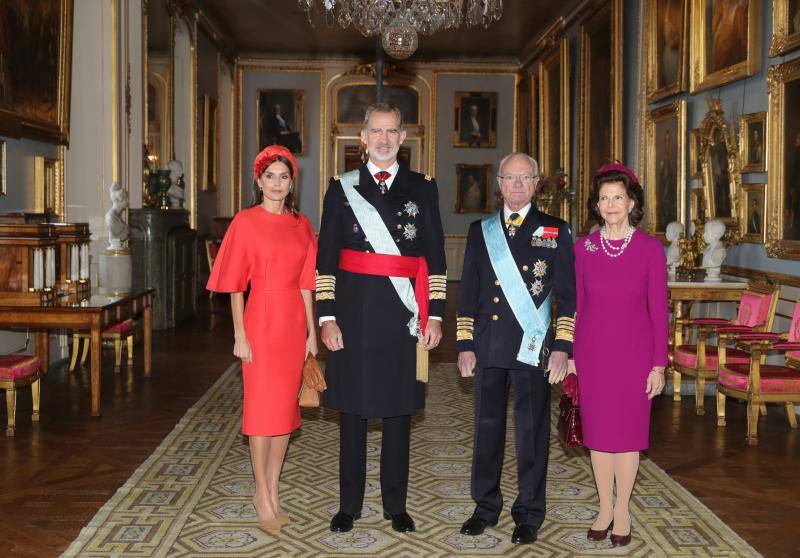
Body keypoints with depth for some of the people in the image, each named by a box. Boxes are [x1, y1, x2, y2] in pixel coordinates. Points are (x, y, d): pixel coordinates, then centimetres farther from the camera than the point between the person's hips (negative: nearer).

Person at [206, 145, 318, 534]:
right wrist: (240, 336, -9)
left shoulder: (301, 225, 8)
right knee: (261, 408, 1)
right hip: (261, 322, -5)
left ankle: (273, 492, 22)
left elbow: (305, 284, 10)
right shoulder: (246, 222, -4)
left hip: (293, 324, 5)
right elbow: (236, 285, -5)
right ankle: (262, 495, 13)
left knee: (286, 408, 10)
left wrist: (311, 332, 8)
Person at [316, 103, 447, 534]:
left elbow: (435, 256, 6)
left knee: (399, 410, 8)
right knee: (352, 410, 8)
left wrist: (435, 315, 0)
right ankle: (349, 503, 21)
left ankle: (396, 504, 22)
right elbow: (326, 258, 3)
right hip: (354, 314, 0)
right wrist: (327, 317, -4)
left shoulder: (422, 188, 7)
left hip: (404, 317, 0)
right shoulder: (342, 188, 5)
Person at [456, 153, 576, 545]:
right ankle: (486, 506, 24)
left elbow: (568, 295, 2)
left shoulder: (555, 231, 4)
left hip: (534, 347, -2)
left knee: (532, 431, 4)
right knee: (487, 428, 9)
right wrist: (465, 344, 5)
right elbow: (468, 291, 11)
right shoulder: (481, 231, 11)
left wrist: (562, 347, -6)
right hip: (488, 347, 3)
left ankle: (529, 513, 17)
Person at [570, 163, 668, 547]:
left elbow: (658, 309, -3)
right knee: (598, 430, 9)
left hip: (633, 351, -2)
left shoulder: (650, 248, -5)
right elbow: (576, 304, 5)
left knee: (628, 430, 6)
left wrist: (658, 364, -5)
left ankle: (622, 511, 21)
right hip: (592, 350, 2)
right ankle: (604, 508, 24)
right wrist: (570, 354, 3)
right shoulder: (583, 247, 1)